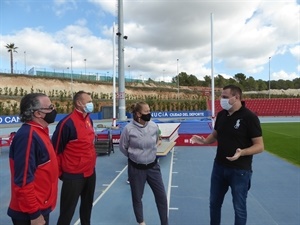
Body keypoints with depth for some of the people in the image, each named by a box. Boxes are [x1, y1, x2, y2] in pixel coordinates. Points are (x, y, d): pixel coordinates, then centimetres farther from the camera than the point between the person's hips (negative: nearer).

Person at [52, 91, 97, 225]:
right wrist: (60, 173, -4)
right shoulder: (67, 123, -21)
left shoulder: (89, 120, 4)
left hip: (90, 173, 7)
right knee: (67, 211, 9)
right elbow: (56, 150, -14)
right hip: (73, 176, -7)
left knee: (87, 205, 24)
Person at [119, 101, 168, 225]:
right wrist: (134, 156, 6)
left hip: (153, 166, 3)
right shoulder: (129, 128, -19)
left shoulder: (154, 126, -8)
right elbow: (122, 147, -3)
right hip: (136, 168, -2)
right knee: (137, 197, 15)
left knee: (161, 196, 8)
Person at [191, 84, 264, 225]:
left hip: (240, 170, -6)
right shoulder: (221, 115, 2)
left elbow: (259, 146, -15)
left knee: (239, 208, 11)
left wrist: (242, 152, -33)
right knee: (214, 203, 20)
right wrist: (204, 141, -6)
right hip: (219, 166, 6)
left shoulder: (249, 117, -16)